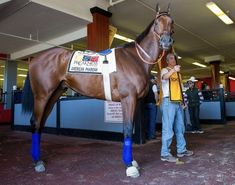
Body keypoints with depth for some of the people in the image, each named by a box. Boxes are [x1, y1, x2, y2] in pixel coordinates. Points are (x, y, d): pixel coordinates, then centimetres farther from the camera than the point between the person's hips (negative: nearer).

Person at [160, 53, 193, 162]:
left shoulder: (177, 72, 24)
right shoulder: (165, 70, 0)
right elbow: (164, 77, -25)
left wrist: (182, 101, 18)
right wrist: (173, 70, -44)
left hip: (178, 102, 8)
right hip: (168, 102, -8)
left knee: (180, 128, 13)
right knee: (168, 128, -10)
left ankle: (181, 150, 24)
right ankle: (165, 154, -7)